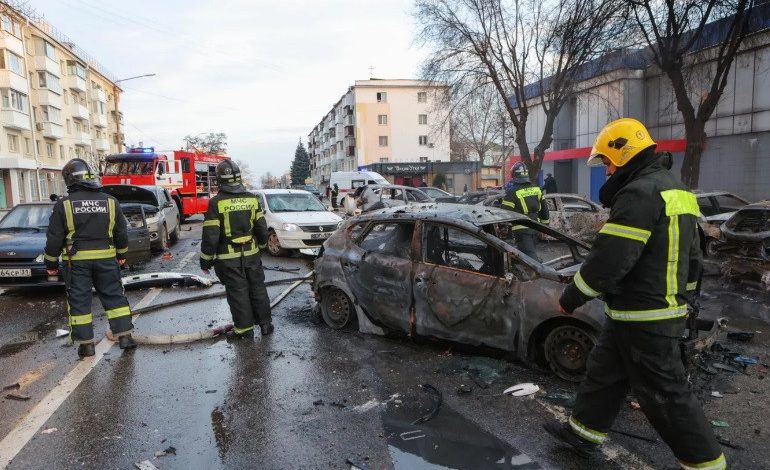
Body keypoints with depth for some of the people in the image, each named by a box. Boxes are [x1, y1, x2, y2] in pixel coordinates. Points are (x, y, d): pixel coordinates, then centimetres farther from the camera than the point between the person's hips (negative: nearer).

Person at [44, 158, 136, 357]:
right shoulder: (110, 201, 0)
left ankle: (86, 343, 10)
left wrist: (51, 262, 8)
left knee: (79, 300, 7)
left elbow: (54, 237, -3)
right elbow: (122, 232, 8)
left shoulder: (63, 204, -7)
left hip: (76, 260, -2)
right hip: (106, 257, 2)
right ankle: (124, 336, 9)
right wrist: (121, 254, 21)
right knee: (114, 296, 10)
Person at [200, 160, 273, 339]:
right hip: (251, 254, 4)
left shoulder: (216, 202, -12)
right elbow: (262, 228, 6)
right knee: (258, 289, 14)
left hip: (228, 258, -4)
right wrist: (261, 245, 23)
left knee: (237, 292, 6)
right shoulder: (251, 198, 1)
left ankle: (245, 329, 14)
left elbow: (210, 236, -13)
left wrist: (206, 260, -3)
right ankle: (265, 324, 22)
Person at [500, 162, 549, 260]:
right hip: (534, 227, 7)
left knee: (530, 255, -9)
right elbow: (544, 210, 15)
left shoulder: (512, 192, -13)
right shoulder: (536, 189, 9)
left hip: (521, 229, -7)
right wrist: (544, 225, 23)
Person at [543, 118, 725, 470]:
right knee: (604, 371, 19)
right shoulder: (676, 191, 14)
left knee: (665, 393, 3)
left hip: (642, 318, -11)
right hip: (667, 309, 11)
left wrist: (570, 299, -12)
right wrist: (680, 296, 28)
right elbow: (691, 256, 20)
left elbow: (608, 259, -24)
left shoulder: (639, 193, -20)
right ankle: (583, 432, 33)